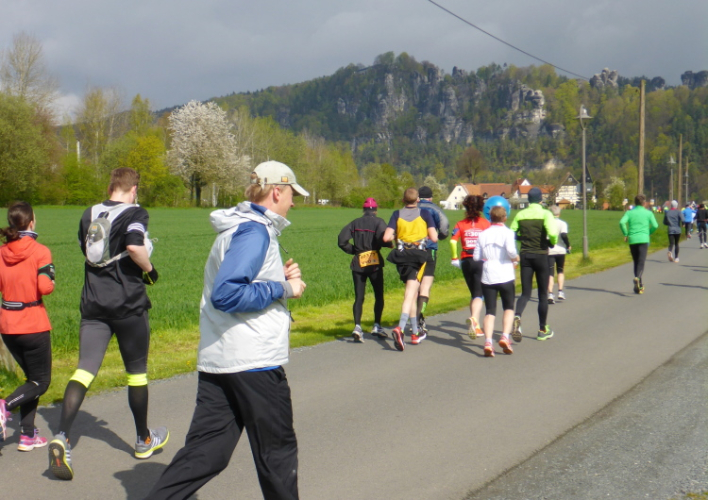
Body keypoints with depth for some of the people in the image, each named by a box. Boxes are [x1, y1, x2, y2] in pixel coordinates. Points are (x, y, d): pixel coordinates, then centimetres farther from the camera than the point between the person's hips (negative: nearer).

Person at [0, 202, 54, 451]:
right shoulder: (40, 251, -12)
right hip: (33, 325, -6)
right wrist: (51, 282, 1)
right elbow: (45, 286, -20)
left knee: (32, 377, 19)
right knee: (41, 381, 8)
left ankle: (28, 435, 14)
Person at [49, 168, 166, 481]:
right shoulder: (134, 213, -8)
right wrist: (149, 269, -8)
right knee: (137, 372, 11)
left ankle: (61, 437, -22)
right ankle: (144, 441, 26)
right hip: (128, 305, -4)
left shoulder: (89, 215, 9)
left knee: (84, 370, -2)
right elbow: (135, 246, -25)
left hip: (93, 304, 4)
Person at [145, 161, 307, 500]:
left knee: (204, 452, 7)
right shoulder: (255, 231, -14)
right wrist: (282, 288, -15)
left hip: (215, 359, 9)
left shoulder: (237, 228, 17)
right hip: (253, 360, -9)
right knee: (277, 453, 8)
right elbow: (226, 294, -23)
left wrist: (280, 277, 10)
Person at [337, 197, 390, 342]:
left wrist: (354, 250, 11)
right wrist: (390, 244, 1)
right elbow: (382, 239, -20)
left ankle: (357, 326, -15)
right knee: (379, 295, 11)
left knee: (358, 297, 2)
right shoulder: (378, 222, -2)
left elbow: (342, 241, 0)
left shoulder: (355, 223, 8)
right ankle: (377, 326, 9)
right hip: (374, 263, -3)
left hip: (358, 264, 3)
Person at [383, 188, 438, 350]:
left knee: (412, 294, 17)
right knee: (410, 295, -7)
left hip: (401, 256, 3)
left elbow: (386, 237, -7)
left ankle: (415, 333, 23)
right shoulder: (424, 213, -2)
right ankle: (400, 328, -29)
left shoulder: (397, 214, 2)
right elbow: (434, 238, -5)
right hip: (418, 256, -3)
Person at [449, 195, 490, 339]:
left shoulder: (461, 224, 3)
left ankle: (475, 326, 19)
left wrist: (454, 258, 0)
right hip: (481, 262, -3)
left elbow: (453, 241, -10)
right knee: (479, 294, -4)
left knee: (473, 294, 17)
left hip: (466, 261, 3)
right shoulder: (485, 223, -1)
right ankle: (474, 318, -31)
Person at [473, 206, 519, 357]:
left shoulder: (483, 234, 8)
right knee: (508, 307, 15)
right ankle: (505, 336, -4)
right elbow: (511, 250, -20)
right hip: (505, 276, -2)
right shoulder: (507, 232, -4)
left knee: (490, 310, 4)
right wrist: (516, 258, 0)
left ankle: (488, 341, -14)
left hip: (488, 277, 2)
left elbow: (476, 257, 5)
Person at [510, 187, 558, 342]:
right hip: (541, 255, -3)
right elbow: (552, 233, -22)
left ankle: (517, 317, -25)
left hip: (525, 256, 3)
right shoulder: (545, 214, -8)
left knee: (525, 293, 6)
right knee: (543, 294, 10)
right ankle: (543, 330, 18)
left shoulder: (520, 215, 3)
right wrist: (553, 242, -1)